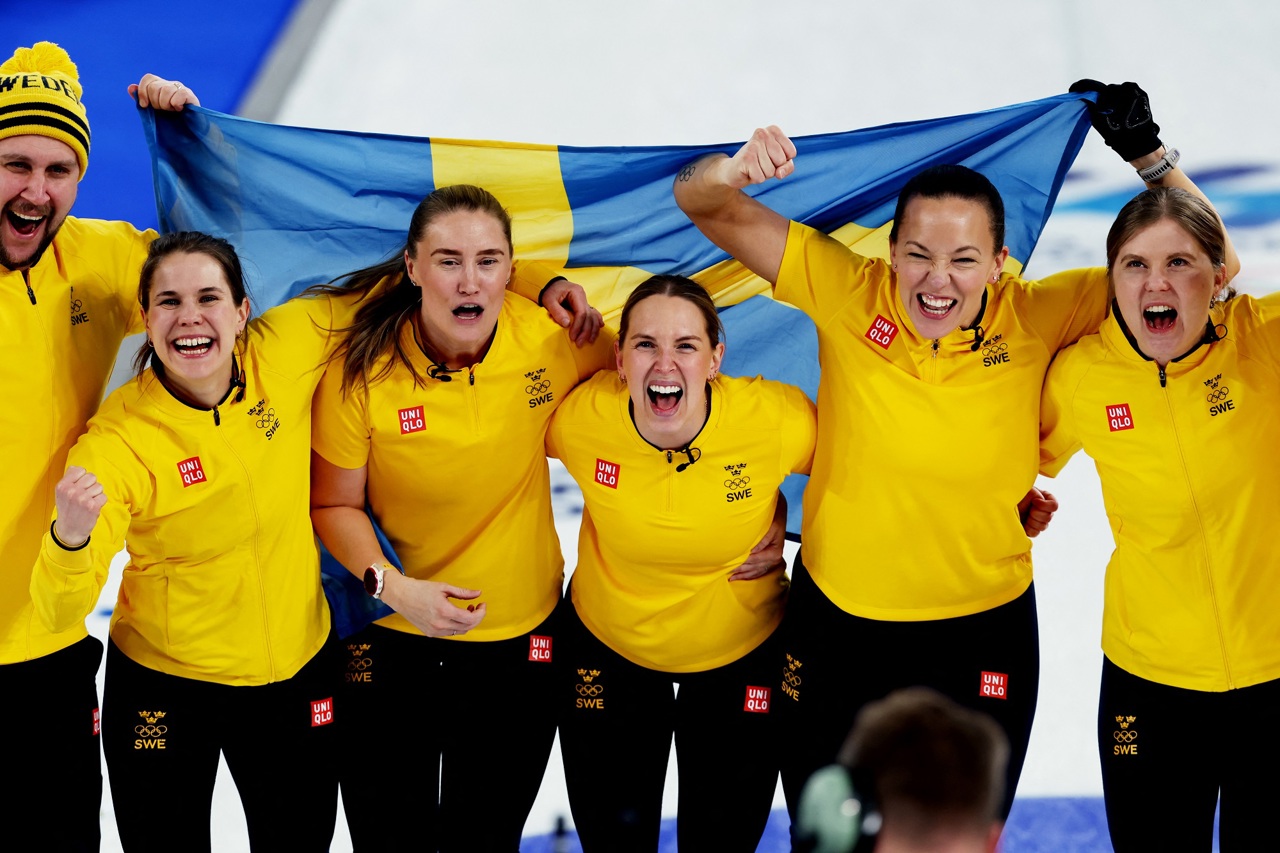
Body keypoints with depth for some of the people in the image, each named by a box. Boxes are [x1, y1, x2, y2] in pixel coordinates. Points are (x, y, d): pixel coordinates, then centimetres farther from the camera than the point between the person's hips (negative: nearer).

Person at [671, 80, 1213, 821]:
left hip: (983, 637, 0)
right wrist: (736, 170, -35)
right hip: (836, 624, 0)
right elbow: (703, 205, -12)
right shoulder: (847, 293, -14)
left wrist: (1149, 154, -21)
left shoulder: (1036, 319, -14)